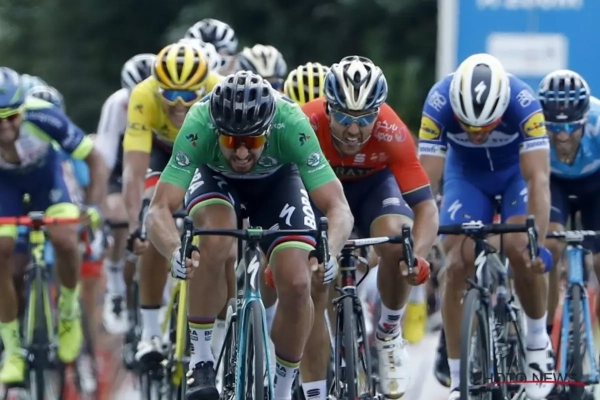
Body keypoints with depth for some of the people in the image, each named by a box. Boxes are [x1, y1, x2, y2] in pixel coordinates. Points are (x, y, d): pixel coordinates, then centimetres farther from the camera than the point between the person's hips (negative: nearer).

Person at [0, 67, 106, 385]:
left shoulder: (43, 117, -38)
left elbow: (94, 159, -25)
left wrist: (93, 207, -34)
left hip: (44, 175, -1)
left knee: (65, 241, -24)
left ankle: (69, 310, 8)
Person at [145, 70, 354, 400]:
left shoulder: (291, 125, -39)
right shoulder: (199, 125, -39)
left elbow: (338, 208, -38)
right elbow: (159, 209, -41)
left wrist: (329, 252, -59)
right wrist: (175, 251, -62)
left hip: (277, 179, 1)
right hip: (215, 177, -1)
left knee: (297, 284, -17)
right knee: (216, 242, -34)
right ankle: (200, 360, -17)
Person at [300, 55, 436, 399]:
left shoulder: (392, 133, -34)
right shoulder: (306, 125, -35)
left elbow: (425, 204, -33)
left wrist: (419, 254, -51)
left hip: (372, 183, 0)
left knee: (396, 243, -31)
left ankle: (389, 336, -5)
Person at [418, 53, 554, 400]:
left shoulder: (524, 102, -37)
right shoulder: (439, 103, -35)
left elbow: (538, 178, -40)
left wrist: (537, 241, -52)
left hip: (516, 172, -1)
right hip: (466, 174, 1)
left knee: (521, 250, -25)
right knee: (458, 264, -14)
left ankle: (538, 339, 1)